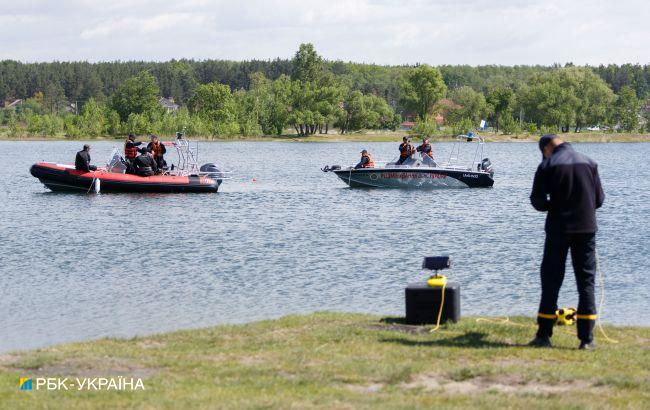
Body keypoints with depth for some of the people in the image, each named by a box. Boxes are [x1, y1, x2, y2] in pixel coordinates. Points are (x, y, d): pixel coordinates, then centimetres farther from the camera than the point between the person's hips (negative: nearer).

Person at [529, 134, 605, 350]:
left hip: (558, 229, -2)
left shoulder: (548, 166, -4)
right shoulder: (589, 163, 5)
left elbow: (537, 201, -6)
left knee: (551, 281, 6)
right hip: (586, 228, 2)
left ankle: (544, 335, 5)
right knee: (586, 281, 5)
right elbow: (599, 199, 7)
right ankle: (587, 338, 0)